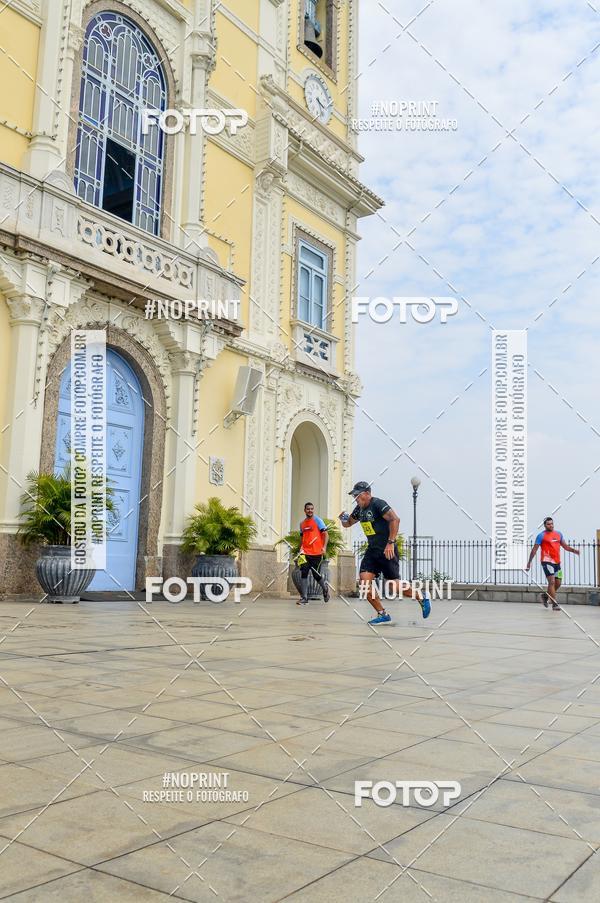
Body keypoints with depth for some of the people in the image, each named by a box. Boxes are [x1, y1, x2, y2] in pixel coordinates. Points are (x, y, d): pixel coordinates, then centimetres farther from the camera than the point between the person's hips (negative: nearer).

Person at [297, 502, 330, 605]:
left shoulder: (318, 520, -2)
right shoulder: (302, 524, 14)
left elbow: (326, 534, -6)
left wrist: (324, 547, -18)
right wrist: (301, 549, 15)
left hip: (316, 553, -4)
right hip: (305, 553, 4)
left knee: (316, 575, 3)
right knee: (303, 574, -8)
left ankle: (325, 587, 34)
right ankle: (304, 598, -5)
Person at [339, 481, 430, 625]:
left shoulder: (378, 504, -15)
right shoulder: (359, 509, 11)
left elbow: (395, 519, -25)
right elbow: (348, 523, 24)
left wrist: (390, 542, -30)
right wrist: (343, 519, -1)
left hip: (387, 550, -8)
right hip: (372, 550, 8)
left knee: (394, 585, -4)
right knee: (364, 582, -7)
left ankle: (421, 598, 21)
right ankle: (382, 614, 4)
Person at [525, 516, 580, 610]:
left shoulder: (558, 534, 14)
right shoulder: (541, 536, -3)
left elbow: (565, 546, 17)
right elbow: (534, 549, -4)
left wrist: (574, 550, -3)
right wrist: (529, 562, -8)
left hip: (557, 562, 7)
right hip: (547, 561, -6)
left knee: (558, 583, 10)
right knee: (552, 582, -14)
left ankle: (545, 596, 33)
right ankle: (555, 604, -13)